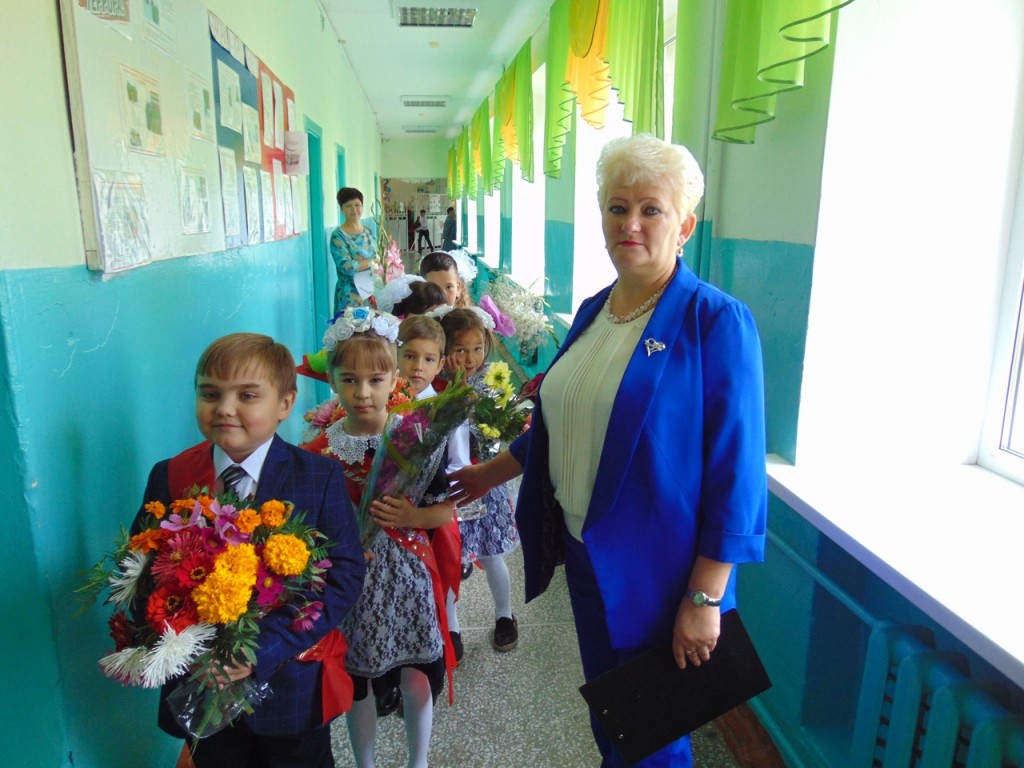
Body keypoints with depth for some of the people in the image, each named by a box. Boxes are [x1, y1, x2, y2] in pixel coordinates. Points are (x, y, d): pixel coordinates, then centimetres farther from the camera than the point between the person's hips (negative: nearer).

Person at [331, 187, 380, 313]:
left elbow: (378, 258, 15)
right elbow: (347, 267, -20)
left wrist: (379, 266, -7)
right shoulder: (338, 235, -10)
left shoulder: (370, 231, 10)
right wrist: (373, 261, -12)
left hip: (372, 290, 6)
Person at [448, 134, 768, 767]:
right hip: (586, 551, 6)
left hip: (658, 572, -6)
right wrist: (492, 473, 20)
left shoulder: (717, 322, -17)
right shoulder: (594, 311, 4)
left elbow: (735, 472, -17)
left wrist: (705, 599, -17)